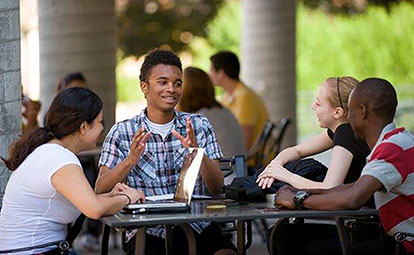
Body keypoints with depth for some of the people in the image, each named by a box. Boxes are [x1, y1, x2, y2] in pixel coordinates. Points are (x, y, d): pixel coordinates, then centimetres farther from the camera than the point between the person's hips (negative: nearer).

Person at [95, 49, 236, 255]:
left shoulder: (199, 126, 11)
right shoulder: (122, 132, 6)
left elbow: (217, 189, 3)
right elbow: (100, 191, -3)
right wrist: (130, 161, -20)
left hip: (197, 228, 2)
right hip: (148, 232, -1)